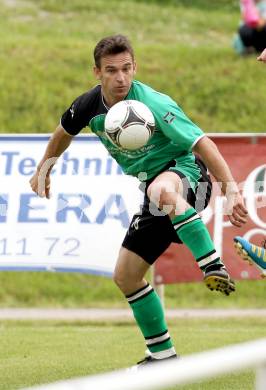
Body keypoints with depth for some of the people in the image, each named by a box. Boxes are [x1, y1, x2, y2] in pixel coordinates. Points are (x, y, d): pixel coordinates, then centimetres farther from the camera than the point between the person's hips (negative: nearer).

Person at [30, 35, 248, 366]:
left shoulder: (153, 105, -24)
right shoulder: (90, 106, -5)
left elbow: (201, 143, -28)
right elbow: (64, 133, 20)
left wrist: (230, 188, -36)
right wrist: (43, 171, 31)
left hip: (184, 173, -8)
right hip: (153, 186, 8)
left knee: (161, 189, -46)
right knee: (125, 276, 7)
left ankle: (213, 267, -44)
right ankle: (162, 354, 22)